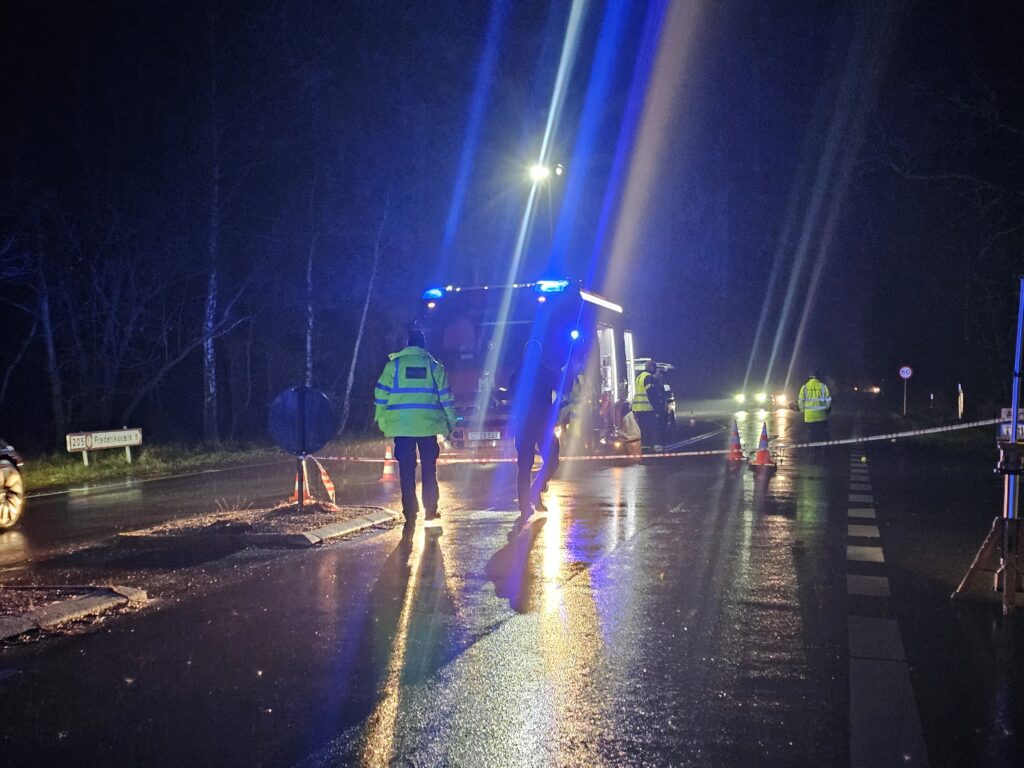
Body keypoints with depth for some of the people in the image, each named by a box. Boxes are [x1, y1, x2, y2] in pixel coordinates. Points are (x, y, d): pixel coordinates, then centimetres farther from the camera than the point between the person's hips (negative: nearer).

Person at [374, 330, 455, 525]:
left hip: (401, 426, 0)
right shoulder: (434, 366, 7)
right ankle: (431, 510, 13)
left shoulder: (394, 364, 5)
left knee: (406, 471, 3)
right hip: (428, 426, 1)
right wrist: (450, 423, 13)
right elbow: (446, 397, 7)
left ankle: (410, 513, 2)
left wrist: (381, 421, 8)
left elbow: (381, 394, 2)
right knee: (429, 469, 11)